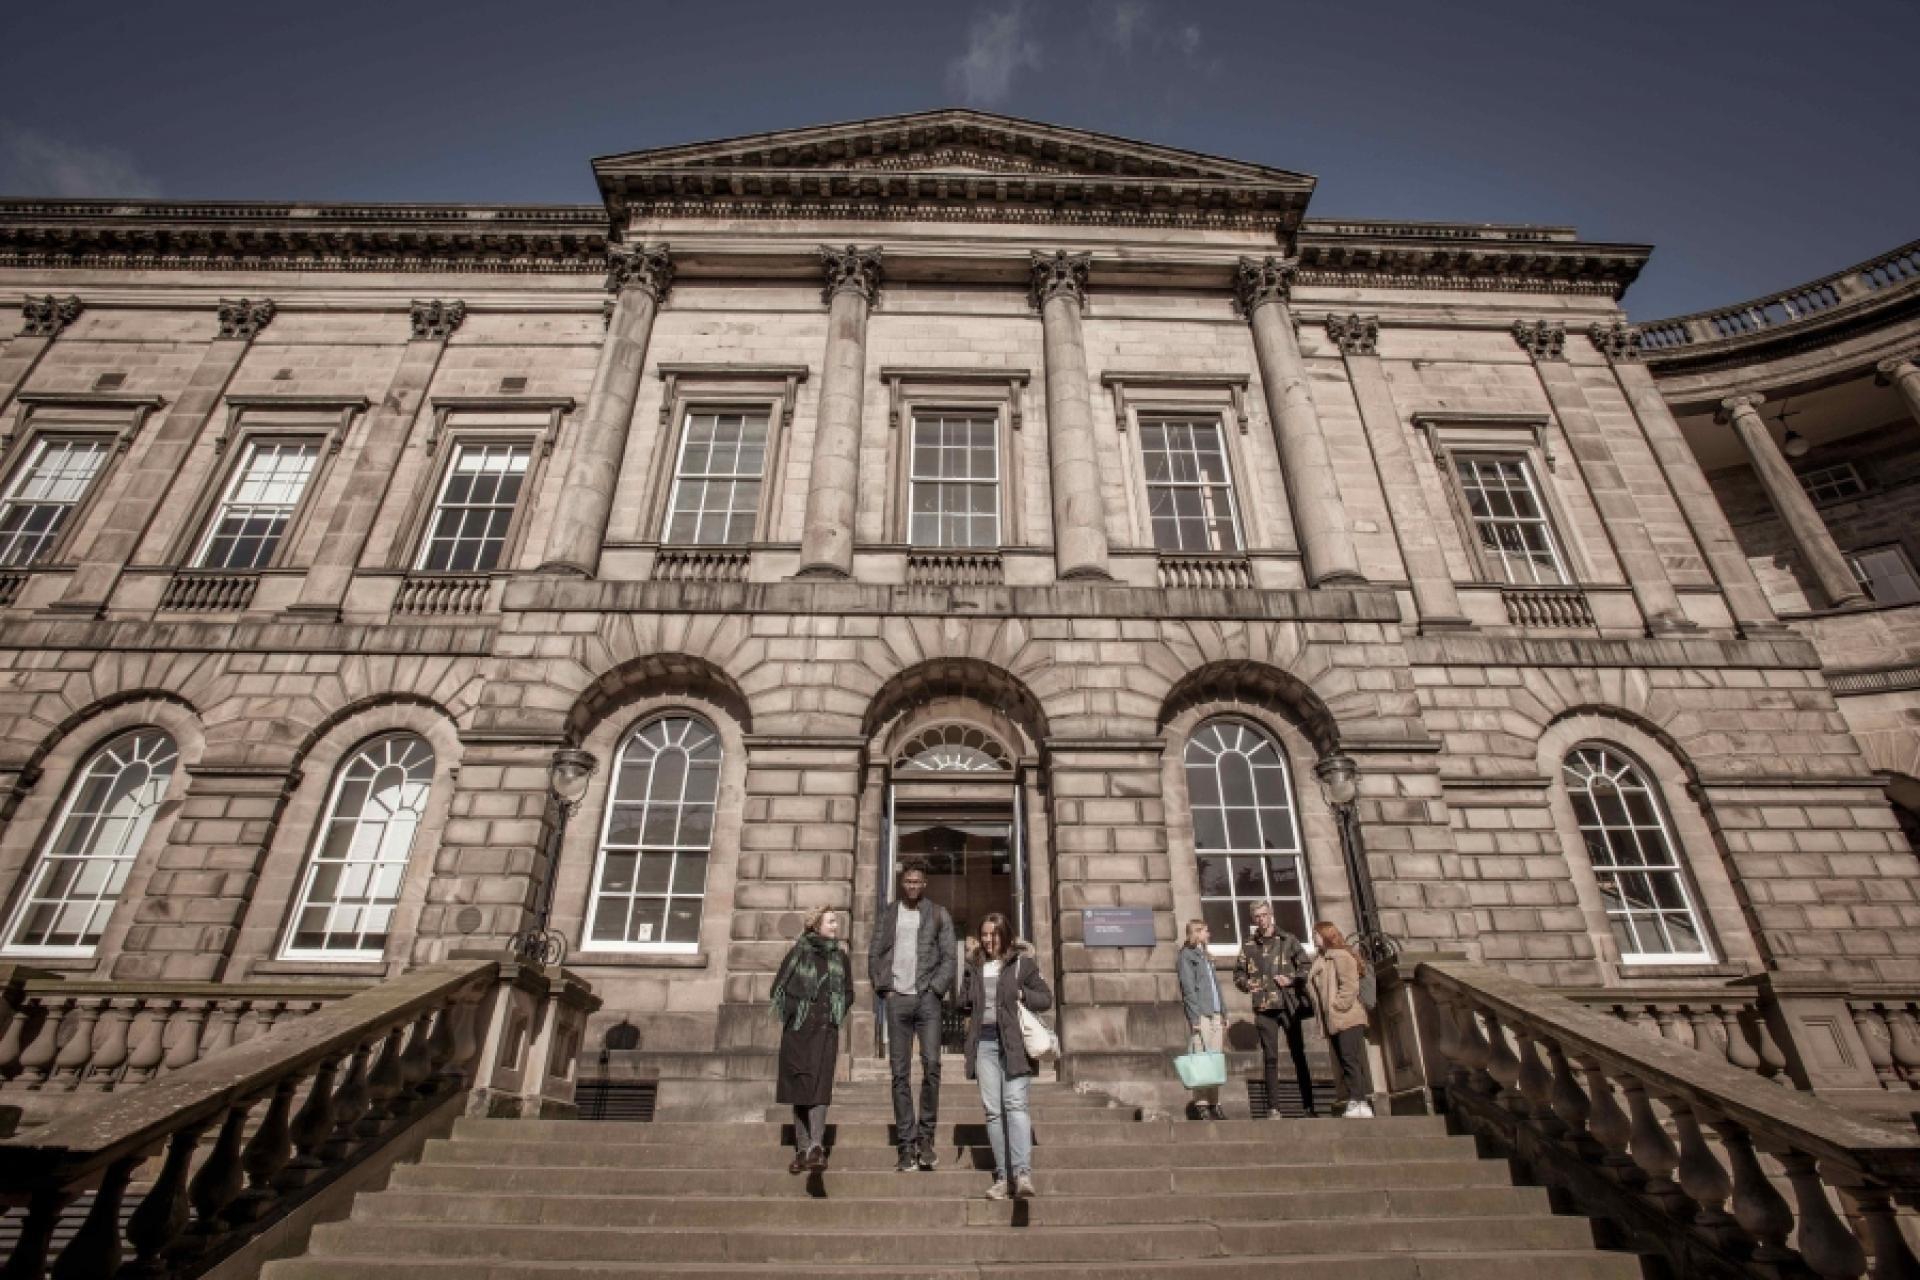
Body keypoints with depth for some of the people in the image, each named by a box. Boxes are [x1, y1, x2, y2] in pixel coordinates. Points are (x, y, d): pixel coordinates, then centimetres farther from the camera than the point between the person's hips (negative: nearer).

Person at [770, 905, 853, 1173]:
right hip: (797, 1030, -1)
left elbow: (848, 994, 17)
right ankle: (802, 1149, 11)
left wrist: (835, 1014, 4)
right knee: (799, 1089, 3)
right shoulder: (799, 953, 1)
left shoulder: (840, 957, 11)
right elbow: (778, 988, 3)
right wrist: (795, 1011, -2)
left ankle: (816, 1146, -15)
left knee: (819, 1087, -11)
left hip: (826, 1031, 1)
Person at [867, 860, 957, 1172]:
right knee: (900, 1073, 2)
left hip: (927, 998, -1)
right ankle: (907, 1146, 8)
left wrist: (936, 989, -7)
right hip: (897, 999, 1)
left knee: (931, 1065, -11)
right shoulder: (887, 915, 11)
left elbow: (949, 957, 3)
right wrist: (884, 988, -1)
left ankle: (926, 1138, 5)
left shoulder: (939, 914, 7)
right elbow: (874, 954, 9)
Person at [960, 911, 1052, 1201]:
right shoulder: (974, 967, 16)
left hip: (1014, 1043, -4)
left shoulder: (1023, 963, 4)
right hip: (984, 1043, 4)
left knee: (1015, 1104, -14)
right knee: (992, 1110, 3)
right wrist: (970, 1003, 1)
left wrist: (1022, 995, -11)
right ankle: (1003, 1177, 9)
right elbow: (963, 1004, 22)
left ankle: (1023, 1173, -16)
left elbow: (1046, 999, 4)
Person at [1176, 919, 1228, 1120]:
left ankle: (1214, 1103, 11)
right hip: (1201, 1015, -7)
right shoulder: (1187, 954, -2)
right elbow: (1188, 988, -9)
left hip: (1216, 1015, 7)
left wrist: (1224, 1013, 15)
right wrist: (1195, 1017, -14)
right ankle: (1201, 1105, -3)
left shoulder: (1206, 956, 22)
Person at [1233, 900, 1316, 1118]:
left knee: (1298, 1054, 3)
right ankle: (1273, 1108, 7)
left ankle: (1309, 1105, 13)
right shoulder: (1248, 944, 9)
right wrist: (1247, 984, -6)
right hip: (1264, 1006, 1)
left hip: (1289, 1004, -1)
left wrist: (1292, 980, -13)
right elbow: (1238, 973, 14)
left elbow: (1305, 966, 2)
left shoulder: (1288, 940, 4)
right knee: (1270, 1057, 2)